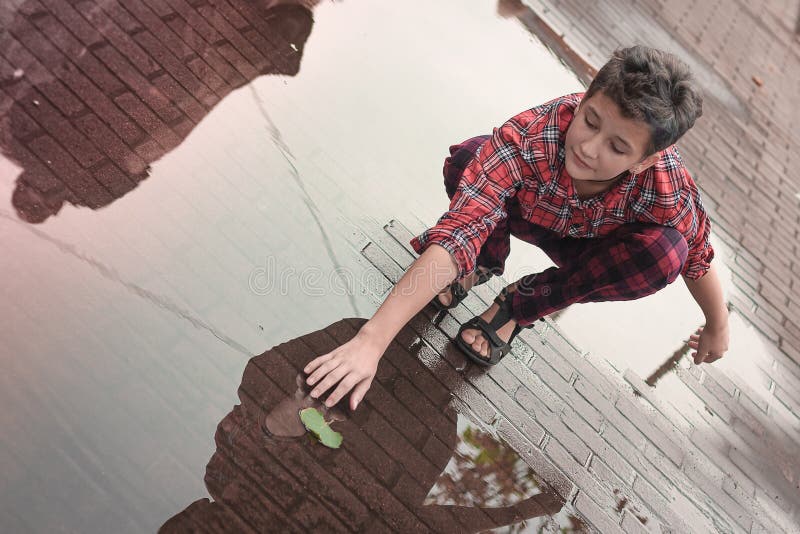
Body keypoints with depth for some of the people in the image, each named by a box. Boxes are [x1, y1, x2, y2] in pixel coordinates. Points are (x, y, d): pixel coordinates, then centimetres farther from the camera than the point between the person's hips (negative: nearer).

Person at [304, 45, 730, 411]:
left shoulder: (667, 189, -34)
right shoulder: (530, 136, -41)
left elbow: (697, 257, -14)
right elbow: (455, 236, -49)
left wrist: (717, 329, 4)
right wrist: (372, 339, -54)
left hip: (582, 247, 2)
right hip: (525, 212, -1)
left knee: (666, 253, -30)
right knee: (467, 161, -31)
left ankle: (522, 304, -9)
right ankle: (487, 262, -1)